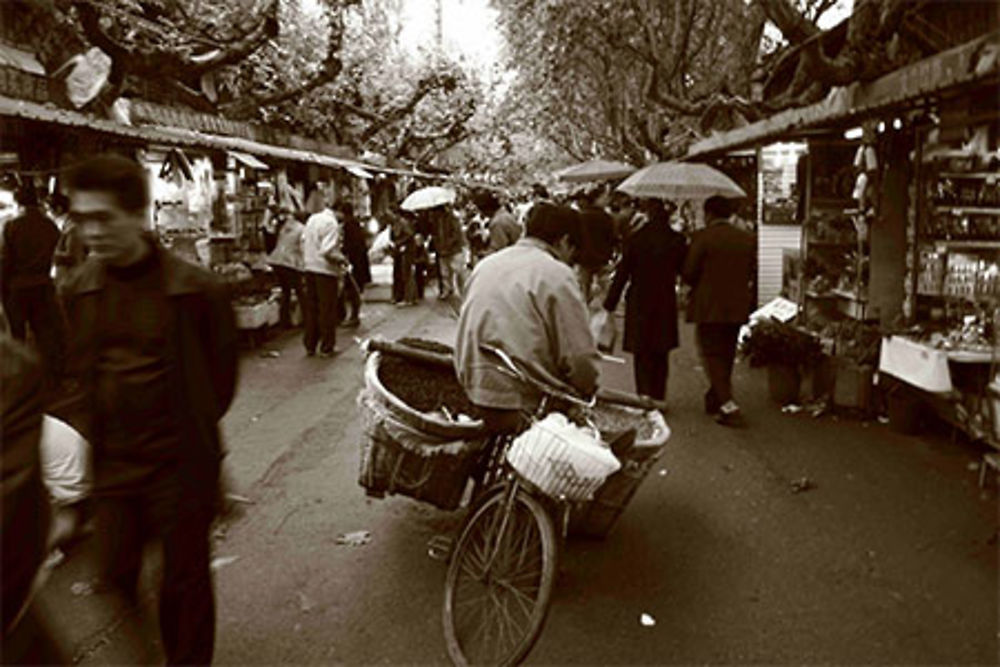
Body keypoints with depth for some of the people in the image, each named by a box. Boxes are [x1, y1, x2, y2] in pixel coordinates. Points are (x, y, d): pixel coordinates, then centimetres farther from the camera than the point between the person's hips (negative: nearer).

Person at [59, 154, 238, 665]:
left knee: (185, 582, 10)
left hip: (179, 465, -4)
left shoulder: (195, 290, -15)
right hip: (111, 464, 4)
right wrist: (98, 434, 5)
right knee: (116, 573, 17)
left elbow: (220, 377, -4)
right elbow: (77, 371, 11)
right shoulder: (78, 290, -2)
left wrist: (192, 436, -1)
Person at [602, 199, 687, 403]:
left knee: (642, 356, 6)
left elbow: (622, 273, -6)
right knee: (661, 355, 15)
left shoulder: (636, 239, -9)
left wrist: (610, 304, 0)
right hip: (666, 304, 2)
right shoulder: (677, 240, -4)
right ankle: (658, 399, 20)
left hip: (639, 304, -2)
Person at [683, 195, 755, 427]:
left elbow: (689, 272, -10)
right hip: (737, 306, 6)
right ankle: (715, 400, 30)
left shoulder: (703, 236, -11)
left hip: (708, 306, -5)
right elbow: (749, 273, 9)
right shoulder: (747, 239, 5)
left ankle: (728, 406, -12)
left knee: (712, 356, -1)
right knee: (726, 356, 17)